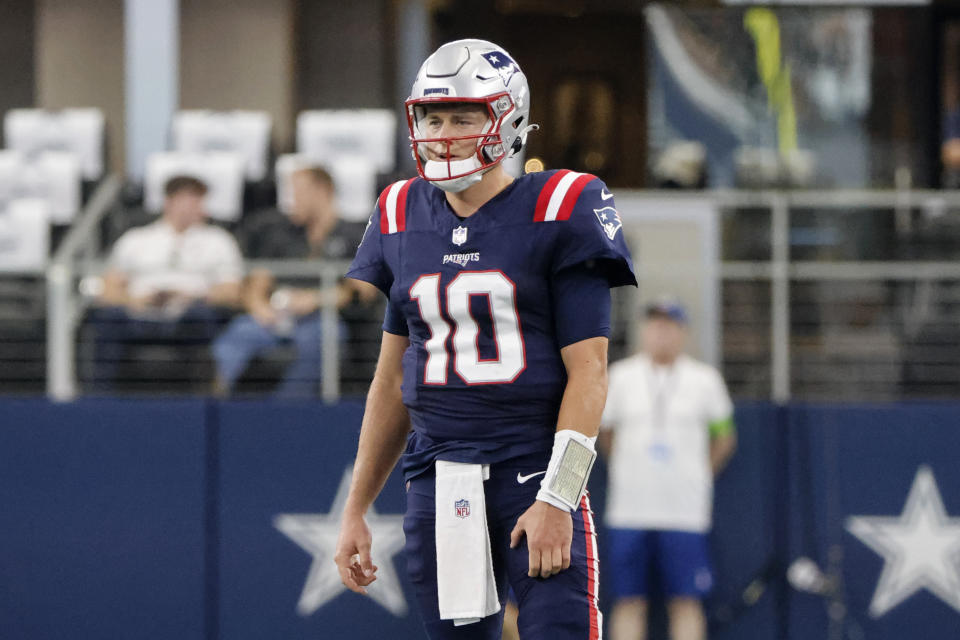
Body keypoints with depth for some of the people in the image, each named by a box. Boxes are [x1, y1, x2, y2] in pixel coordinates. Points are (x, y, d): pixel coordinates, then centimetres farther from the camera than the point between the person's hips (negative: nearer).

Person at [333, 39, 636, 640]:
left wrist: (556, 499, -16)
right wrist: (355, 512, 16)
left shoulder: (557, 212, -5)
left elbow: (587, 372, -8)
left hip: (535, 472, -5)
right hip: (438, 478, 5)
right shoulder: (404, 215, 11)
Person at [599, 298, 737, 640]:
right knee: (628, 601, -1)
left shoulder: (704, 379, 4)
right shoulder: (621, 376, 6)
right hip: (628, 509, 1)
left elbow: (724, 439, 13)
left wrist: (698, 477, 11)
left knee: (686, 603, -4)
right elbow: (606, 436, 17)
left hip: (685, 511, -1)